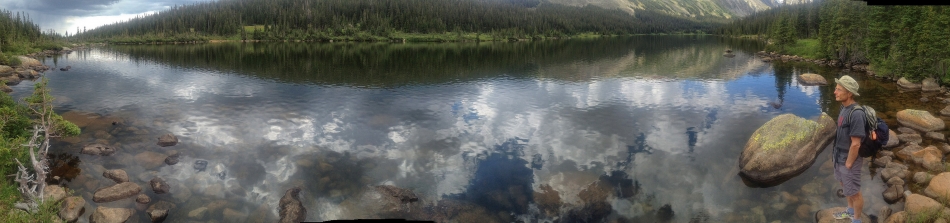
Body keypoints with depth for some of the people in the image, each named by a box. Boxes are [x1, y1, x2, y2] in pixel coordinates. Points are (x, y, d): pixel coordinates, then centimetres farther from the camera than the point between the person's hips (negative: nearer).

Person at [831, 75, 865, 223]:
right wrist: (836, 153, 15)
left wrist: (848, 164, -18)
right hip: (841, 156, 9)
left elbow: (856, 144, -27)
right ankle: (850, 211, 48)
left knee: (853, 192, 9)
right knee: (844, 185, 27)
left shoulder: (856, 114, -30)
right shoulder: (845, 108, -1)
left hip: (850, 159, -9)